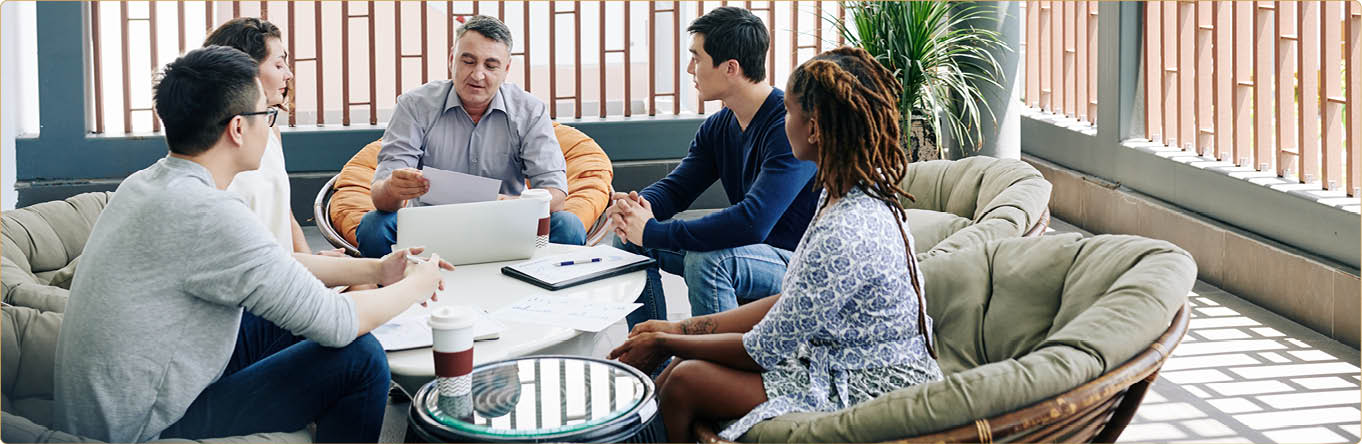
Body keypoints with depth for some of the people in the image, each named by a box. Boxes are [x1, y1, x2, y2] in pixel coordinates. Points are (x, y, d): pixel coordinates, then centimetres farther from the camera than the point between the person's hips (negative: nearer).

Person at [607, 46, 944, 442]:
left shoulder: (845, 236, -28)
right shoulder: (861, 193, 3)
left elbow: (766, 350, -19)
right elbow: (791, 304, 9)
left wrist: (664, 343, -6)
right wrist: (681, 328, 6)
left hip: (860, 392, -9)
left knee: (685, 382, -13)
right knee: (685, 366, 3)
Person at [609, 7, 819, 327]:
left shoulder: (791, 126, -24)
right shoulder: (718, 127, 6)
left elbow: (752, 222, -33)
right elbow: (676, 186, 11)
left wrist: (652, 231, -28)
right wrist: (640, 206, -16)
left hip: (799, 263, -9)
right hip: (744, 250, 9)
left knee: (706, 260, -36)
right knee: (628, 237, 3)